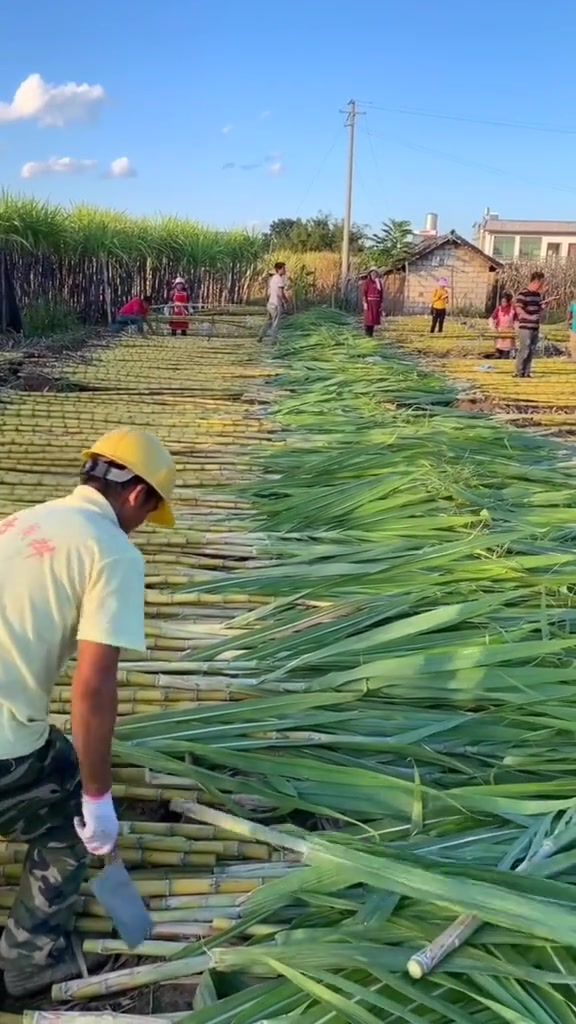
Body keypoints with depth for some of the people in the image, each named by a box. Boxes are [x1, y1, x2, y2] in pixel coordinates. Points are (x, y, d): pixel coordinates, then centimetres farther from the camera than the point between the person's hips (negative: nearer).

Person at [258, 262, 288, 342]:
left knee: (268, 321, 18)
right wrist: (284, 302, -9)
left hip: (270, 303, 9)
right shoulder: (280, 279, -16)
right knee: (276, 324, 0)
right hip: (276, 305, -9)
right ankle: (273, 340, 3)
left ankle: (260, 337, 21)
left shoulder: (272, 278, 11)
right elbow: (280, 293, -23)